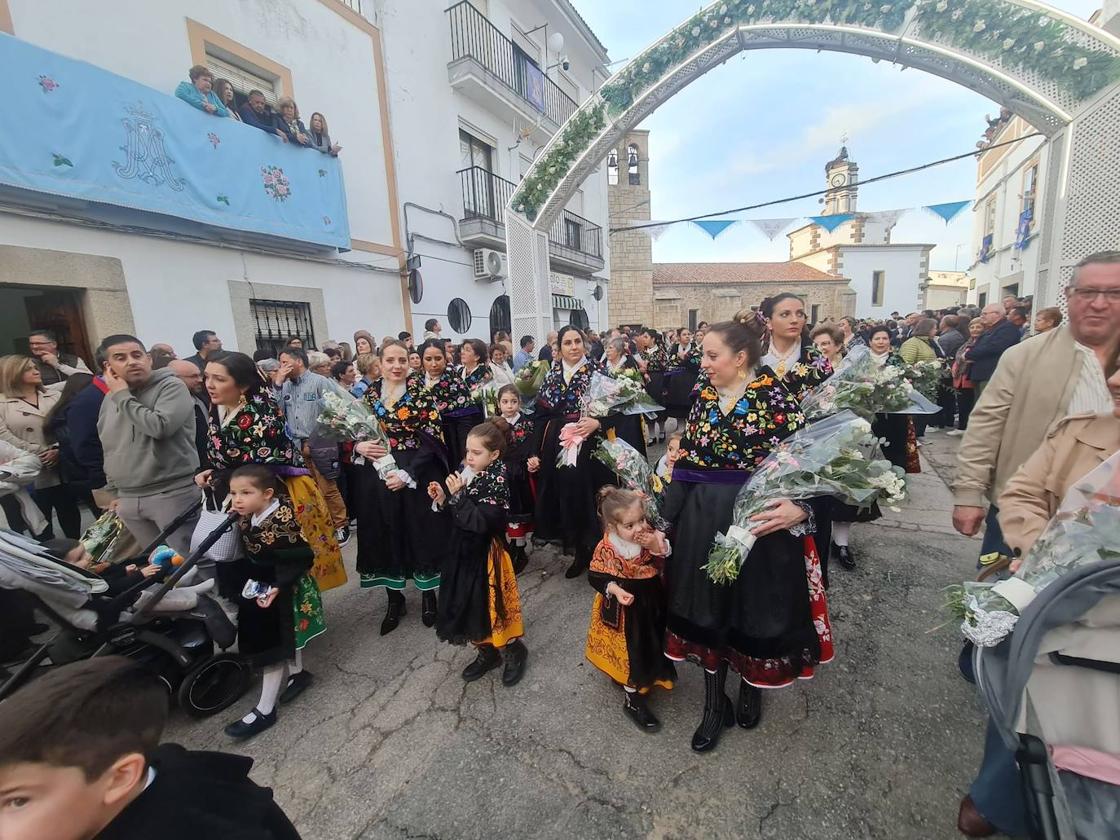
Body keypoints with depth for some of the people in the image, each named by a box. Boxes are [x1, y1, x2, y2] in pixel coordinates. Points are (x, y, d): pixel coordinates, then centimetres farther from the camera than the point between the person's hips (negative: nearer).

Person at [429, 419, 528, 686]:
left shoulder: (496, 483, -20)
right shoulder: (470, 474, 2)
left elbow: (480, 522, -29)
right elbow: (458, 517, 8)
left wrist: (457, 495, -26)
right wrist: (443, 498, -7)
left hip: (484, 557, -7)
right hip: (464, 553, 8)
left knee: (486, 609, 4)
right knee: (468, 608, 17)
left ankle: (514, 651, 30)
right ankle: (487, 652, 39)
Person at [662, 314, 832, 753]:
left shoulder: (776, 395, -8)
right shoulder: (704, 398, 4)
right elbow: (685, 465, 4)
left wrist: (798, 507, -29)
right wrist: (664, 521, 2)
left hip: (760, 518, -3)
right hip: (703, 520, 4)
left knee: (756, 604, 13)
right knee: (706, 606, 12)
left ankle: (751, 687, 44)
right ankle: (715, 701, 35)